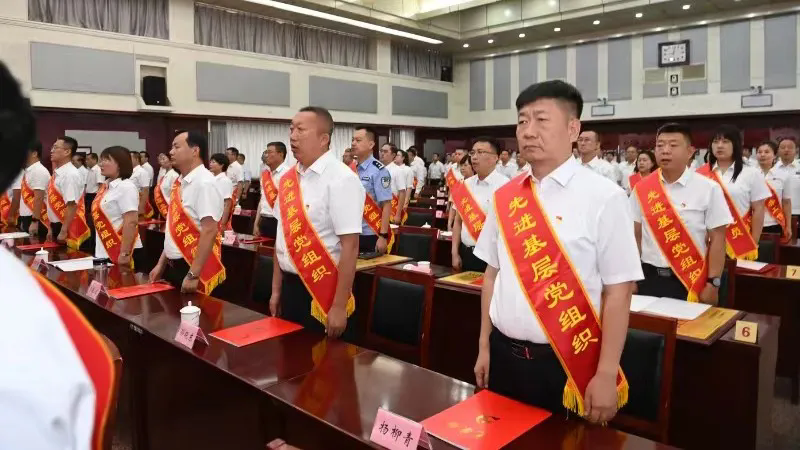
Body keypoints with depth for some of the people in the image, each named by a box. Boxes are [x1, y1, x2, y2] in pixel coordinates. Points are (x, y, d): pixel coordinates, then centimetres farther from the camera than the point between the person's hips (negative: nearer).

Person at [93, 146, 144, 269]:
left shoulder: (126, 187, -15)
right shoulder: (106, 186, 12)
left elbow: (131, 222, -22)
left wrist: (124, 254, -24)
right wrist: (99, 250, 20)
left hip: (121, 255, -9)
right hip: (105, 253, 9)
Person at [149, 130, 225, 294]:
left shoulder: (204, 183, -17)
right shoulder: (180, 182, 9)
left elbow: (209, 231, -23)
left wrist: (193, 275, -24)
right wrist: (161, 264, 17)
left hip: (193, 268, -8)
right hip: (173, 266, 8)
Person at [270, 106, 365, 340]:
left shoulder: (341, 179, -16)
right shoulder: (288, 179, 5)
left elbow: (350, 246, -19)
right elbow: (283, 237, 13)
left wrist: (339, 306, -20)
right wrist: (276, 290, 15)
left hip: (324, 291, -6)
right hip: (290, 287, 7)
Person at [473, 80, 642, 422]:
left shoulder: (603, 196, -12)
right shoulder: (504, 197, 2)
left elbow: (618, 290, -11)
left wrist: (606, 375, -12)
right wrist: (484, 347, 10)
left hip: (567, 364, -4)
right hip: (503, 356, 4)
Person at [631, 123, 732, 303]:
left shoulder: (708, 189, -6)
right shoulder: (641, 189, 1)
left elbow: (717, 239, -5)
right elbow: (635, 235, 6)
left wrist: (713, 283, -8)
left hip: (691, 281, -2)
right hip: (649, 278, 2)